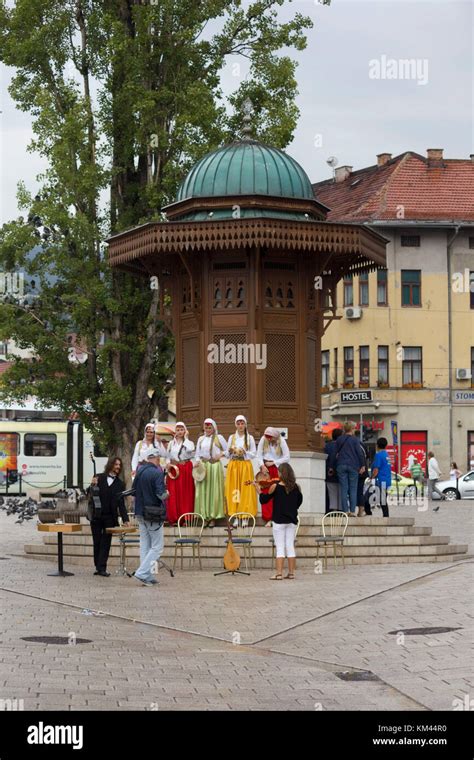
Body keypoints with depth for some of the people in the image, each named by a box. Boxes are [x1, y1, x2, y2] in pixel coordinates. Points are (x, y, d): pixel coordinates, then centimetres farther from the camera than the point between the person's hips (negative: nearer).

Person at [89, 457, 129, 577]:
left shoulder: (119, 484, 6)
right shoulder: (99, 478, 2)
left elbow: (121, 503, 3)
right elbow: (90, 495, 3)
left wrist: (125, 519, -6)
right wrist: (92, 485, -17)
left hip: (110, 517, 0)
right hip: (96, 516, 0)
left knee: (105, 543, -2)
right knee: (97, 542, 6)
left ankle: (102, 568, -1)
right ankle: (98, 567, 16)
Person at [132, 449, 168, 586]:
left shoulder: (139, 471, 7)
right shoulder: (157, 473, -15)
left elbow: (133, 490, 15)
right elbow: (161, 494, -21)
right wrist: (166, 494, -1)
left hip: (140, 513, 7)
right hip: (154, 514, -7)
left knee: (145, 546, 13)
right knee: (157, 547, 0)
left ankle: (147, 576, 14)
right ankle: (142, 572, -10)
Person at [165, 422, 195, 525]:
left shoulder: (188, 442, 5)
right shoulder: (171, 443, 14)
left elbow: (190, 449, -18)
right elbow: (168, 456, 16)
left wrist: (185, 438, -7)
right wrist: (168, 463, -4)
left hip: (185, 469, -2)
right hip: (173, 469, 2)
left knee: (185, 493, -4)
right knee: (173, 494, -3)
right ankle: (173, 518, 0)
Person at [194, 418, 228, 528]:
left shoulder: (219, 438, 4)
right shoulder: (201, 439, 14)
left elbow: (227, 450, 5)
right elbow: (197, 453, 15)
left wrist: (221, 454, -12)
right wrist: (197, 461, -4)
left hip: (215, 465, -3)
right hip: (203, 466, 3)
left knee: (214, 491, -2)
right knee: (203, 491, -1)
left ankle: (213, 517, 3)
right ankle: (205, 517, 4)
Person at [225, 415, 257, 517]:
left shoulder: (250, 438, 3)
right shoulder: (231, 437, 9)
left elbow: (254, 454, 0)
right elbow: (227, 454, 11)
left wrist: (244, 452, -16)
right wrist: (230, 451, -10)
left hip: (245, 465, -2)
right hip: (233, 466, 2)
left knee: (245, 490, -5)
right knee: (233, 489, -2)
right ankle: (234, 515, 3)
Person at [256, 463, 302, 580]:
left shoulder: (275, 486, -11)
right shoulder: (296, 487, 0)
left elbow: (264, 500, -3)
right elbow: (299, 501, 16)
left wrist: (259, 491, 13)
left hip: (279, 521, -3)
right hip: (292, 521, 3)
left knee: (280, 547, -1)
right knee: (290, 546, 9)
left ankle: (279, 573, -5)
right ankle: (291, 573, 10)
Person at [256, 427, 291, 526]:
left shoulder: (281, 441, -12)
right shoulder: (263, 440, -6)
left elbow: (287, 458, -13)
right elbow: (259, 455, -1)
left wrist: (273, 462, -13)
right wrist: (262, 466, -15)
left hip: (278, 468, -2)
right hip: (266, 468, 2)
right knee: (266, 493, 0)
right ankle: (268, 519, 6)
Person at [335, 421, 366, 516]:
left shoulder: (339, 440, 8)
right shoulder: (354, 439, -3)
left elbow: (336, 454, 12)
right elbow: (360, 453, -5)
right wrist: (362, 465, 0)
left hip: (341, 466, 2)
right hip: (353, 466, -2)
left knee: (343, 489, 2)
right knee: (353, 489, 2)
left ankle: (344, 511, -2)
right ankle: (352, 511, -3)